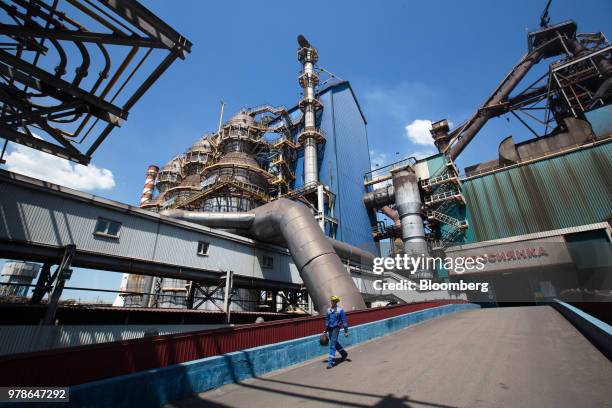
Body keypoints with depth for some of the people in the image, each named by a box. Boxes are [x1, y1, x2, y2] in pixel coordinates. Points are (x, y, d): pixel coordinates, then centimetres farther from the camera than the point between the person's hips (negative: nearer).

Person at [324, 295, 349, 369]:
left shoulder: (340, 310, -9)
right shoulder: (328, 310, 5)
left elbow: (344, 321, -6)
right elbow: (327, 320, 15)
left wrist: (346, 331, -7)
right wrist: (326, 330, 18)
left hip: (336, 329, -6)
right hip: (330, 329, 6)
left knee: (332, 345, -9)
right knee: (335, 343, 19)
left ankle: (331, 362, -3)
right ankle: (344, 353, 42)